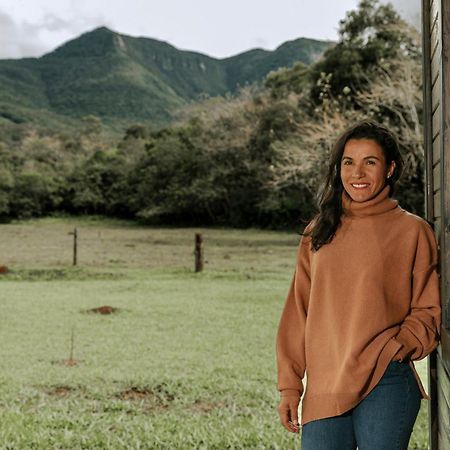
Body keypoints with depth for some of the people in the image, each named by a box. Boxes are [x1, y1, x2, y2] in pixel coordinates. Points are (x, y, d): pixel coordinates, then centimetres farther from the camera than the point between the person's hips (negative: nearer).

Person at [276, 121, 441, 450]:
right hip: (323, 389, 3)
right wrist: (290, 385, 7)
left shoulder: (412, 230, 1)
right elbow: (298, 312, 11)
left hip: (386, 385, -3)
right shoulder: (317, 233, 11)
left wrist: (398, 347, -13)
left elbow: (428, 309, 4)